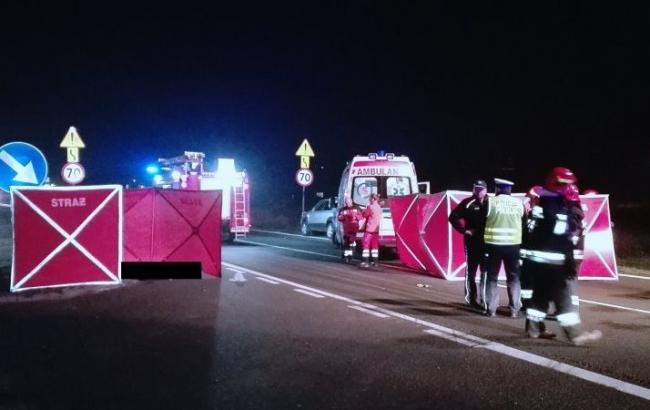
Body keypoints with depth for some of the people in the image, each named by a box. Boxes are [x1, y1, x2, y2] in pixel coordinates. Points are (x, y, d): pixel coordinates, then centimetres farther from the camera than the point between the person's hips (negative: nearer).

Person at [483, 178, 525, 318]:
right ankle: (515, 309, 9)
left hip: (494, 243, -1)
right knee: (513, 277, 11)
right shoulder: (519, 203, 3)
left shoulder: (491, 202, -4)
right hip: (513, 244, 2)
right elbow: (524, 221, 9)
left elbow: (482, 219, 0)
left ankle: (491, 308, 8)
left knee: (492, 277, 9)